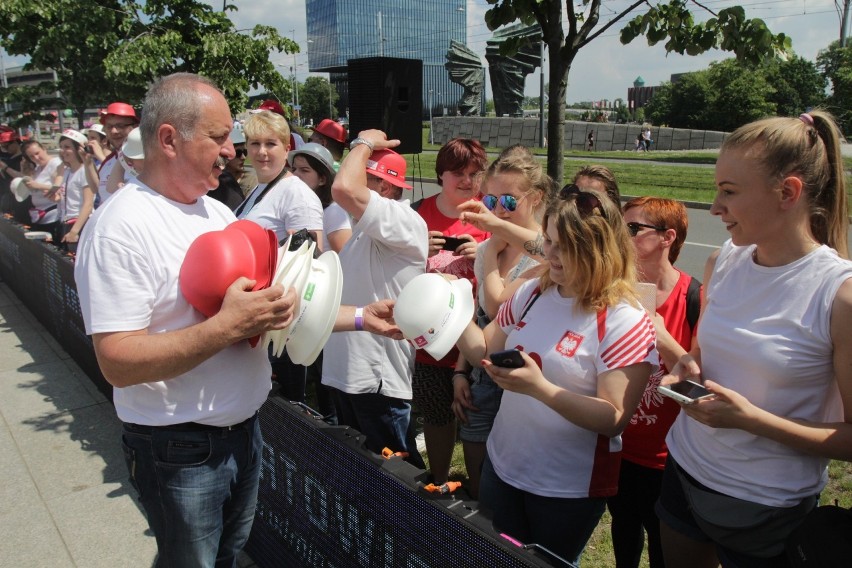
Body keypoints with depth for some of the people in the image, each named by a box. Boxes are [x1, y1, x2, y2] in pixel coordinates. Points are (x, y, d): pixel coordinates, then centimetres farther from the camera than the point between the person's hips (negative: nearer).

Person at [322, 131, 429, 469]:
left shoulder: (405, 222, -18)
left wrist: (365, 143, -17)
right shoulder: (367, 226, 13)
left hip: (378, 379, -10)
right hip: (348, 372, 10)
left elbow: (344, 189, -33)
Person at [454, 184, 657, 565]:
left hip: (568, 489, -5)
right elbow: (486, 351, 6)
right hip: (501, 465, 6)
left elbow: (615, 419, -22)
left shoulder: (625, 323, -20)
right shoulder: (533, 293, -3)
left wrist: (539, 388, -34)